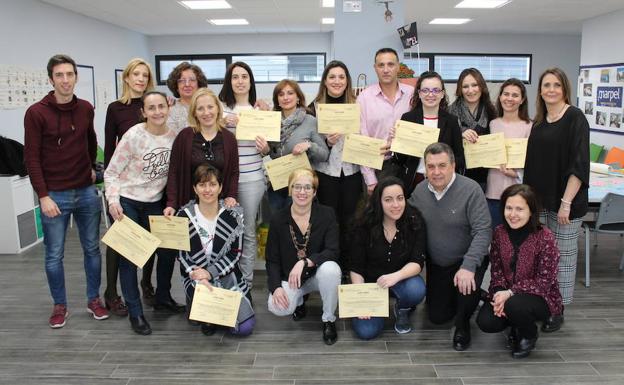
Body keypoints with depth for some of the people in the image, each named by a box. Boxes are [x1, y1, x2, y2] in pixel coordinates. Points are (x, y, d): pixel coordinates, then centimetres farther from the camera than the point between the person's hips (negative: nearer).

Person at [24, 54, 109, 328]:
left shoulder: (86, 109, 3)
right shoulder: (36, 113, -9)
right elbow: (31, 157, -10)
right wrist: (43, 196, -13)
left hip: (87, 192, 4)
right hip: (54, 195, -3)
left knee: (92, 249, 11)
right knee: (54, 255, 7)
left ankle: (94, 300, 27)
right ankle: (60, 306, 24)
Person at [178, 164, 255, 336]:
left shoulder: (233, 214, -5)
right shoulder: (184, 215, -3)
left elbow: (235, 253, -5)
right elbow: (181, 255, -2)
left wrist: (210, 273, -16)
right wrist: (197, 277, -19)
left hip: (227, 275, 1)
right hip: (196, 277, 0)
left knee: (245, 327, -11)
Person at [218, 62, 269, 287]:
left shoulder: (261, 109, 5)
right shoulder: (220, 107, 3)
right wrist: (221, 124, -12)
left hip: (252, 179, 0)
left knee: (248, 231, 7)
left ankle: (246, 282, 18)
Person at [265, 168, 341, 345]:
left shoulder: (327, 214, -9)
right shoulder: (278, 220, -5)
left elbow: (332, 252, -18)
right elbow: (272, 260, -2)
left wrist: (304, 262, -32)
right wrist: (276, 287, -19)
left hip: (317, 273, -1)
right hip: (289, 277, 1)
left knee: (329, 269, -36)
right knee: (278, 308, -27)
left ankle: (329, 319, -8)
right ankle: (299, 300, 13)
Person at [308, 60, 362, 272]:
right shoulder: (315, 106, 1)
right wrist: (327, 142, -16)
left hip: (351, 172, 1)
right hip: (326, 173, -1)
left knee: (349, 222, 7)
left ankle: (348, 269, 20)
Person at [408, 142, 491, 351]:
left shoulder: (470, 189, -22)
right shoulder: (419, 190, -7)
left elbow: (483, 231, -26)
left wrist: (468, 266, -36)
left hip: (467, 261, -4)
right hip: (436, 264, 5)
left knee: (467, 286, -35)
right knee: (437, 316, 9)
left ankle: (462, 325, -1)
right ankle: (452, 297, 43)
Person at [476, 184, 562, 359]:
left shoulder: (545, 237, -20)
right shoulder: (499, 232, -5)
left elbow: (544, 281, -18)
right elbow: (496, 270, -1)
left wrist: (510, 293, -26)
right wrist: (499, 295, -19)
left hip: (541, 296, -4)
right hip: (507, 294, 4)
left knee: (515, 305, -35)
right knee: (485, 322, -18)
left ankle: (529, 335, 2)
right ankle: (518, 324, 17)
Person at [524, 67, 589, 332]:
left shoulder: (575, 118, -7)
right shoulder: (539, 121, 12)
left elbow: (579, 164, -14)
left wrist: (566, 202, -19)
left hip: (565, 201, -6)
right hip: (540, 200, 6)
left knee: (563, 254, 3)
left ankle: (557, 311, 15)